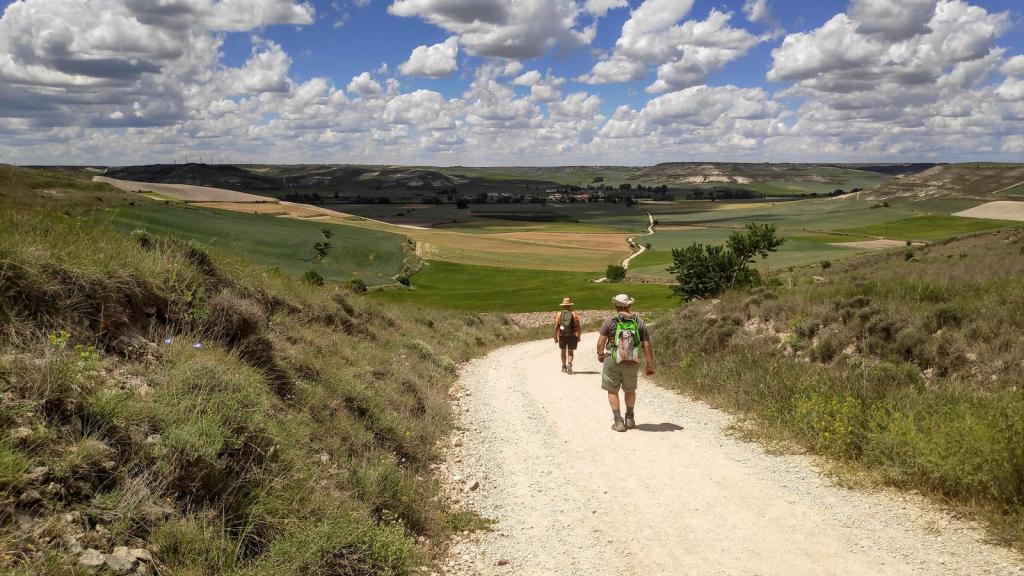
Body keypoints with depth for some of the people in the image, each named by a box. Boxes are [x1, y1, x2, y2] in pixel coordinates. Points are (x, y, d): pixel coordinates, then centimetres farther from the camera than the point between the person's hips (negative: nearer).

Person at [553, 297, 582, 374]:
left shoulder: (558, 314, -1)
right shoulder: (574, 314, -4)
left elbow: (556, 327, -4)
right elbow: (577, 327, -6)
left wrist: (555, 337, 3)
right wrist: (578, 337, 3)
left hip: (562, 336, 1)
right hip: (572, 336, -1)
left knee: (563, 351, 18)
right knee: (570, 352, 6)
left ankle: (564, 367, 23)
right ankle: (569, 364, -18)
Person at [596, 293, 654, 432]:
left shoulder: (610, 321, -8)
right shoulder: (639, 322, -2)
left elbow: (601, 342, -9)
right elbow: (647, 345, -3)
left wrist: (600, 354, 11)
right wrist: (650, 365, 3)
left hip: (612, 361, -2)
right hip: (632, 363, 2)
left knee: (612, 391, 12)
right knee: (630, 390, 24)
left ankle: (618, 422, 8)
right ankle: (630, 419, 30)